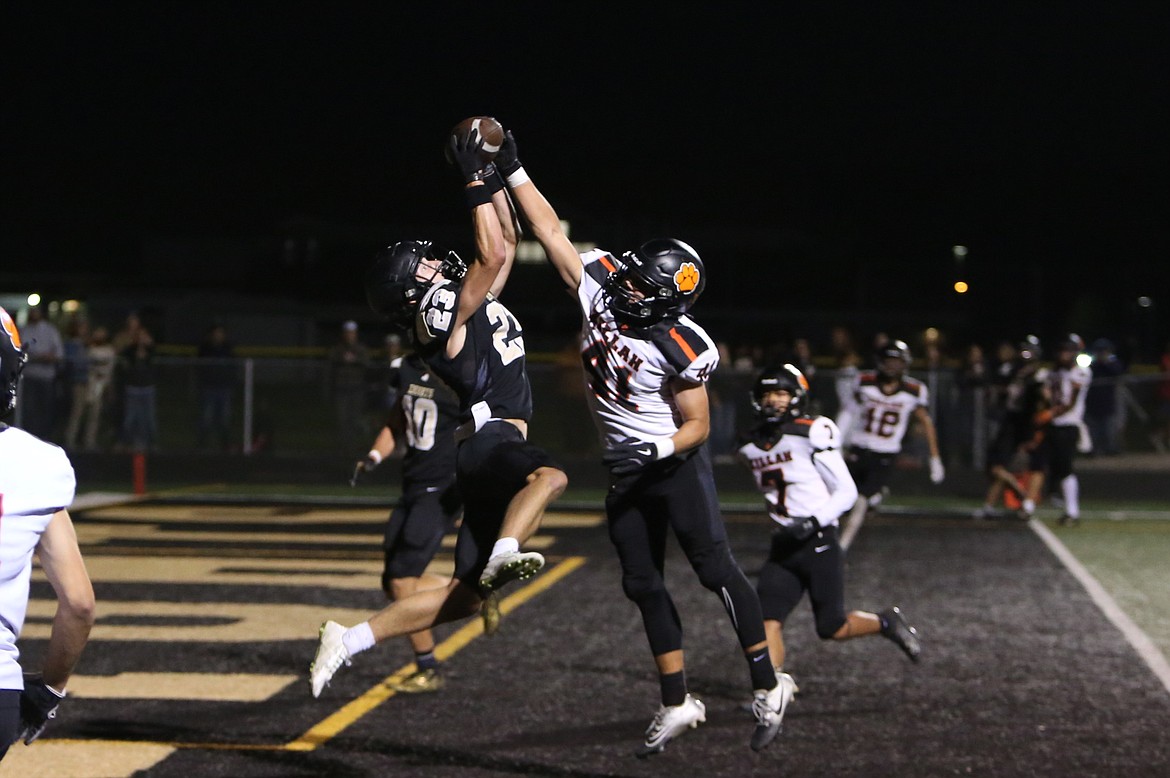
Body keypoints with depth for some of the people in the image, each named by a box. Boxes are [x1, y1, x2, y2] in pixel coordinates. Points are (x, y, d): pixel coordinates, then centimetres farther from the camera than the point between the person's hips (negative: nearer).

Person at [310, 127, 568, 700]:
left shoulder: (469, 305, 18)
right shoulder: (440, 318, -7)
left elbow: (506, 241, 25)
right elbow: (491, 256, -16)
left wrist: (494, 175, 17)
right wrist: (476, 183, -9)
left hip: (493, 449, 8)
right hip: (489, 439, -8)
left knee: (466, 595, 7)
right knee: (549, 477, -40)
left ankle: (350, 640, 9)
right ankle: (504, 553, -63)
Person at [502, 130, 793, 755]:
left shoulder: (679, 349, -22)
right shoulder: (598, 288, -9)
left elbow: (697, 426, -14)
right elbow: (550, 230, -3)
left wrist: (656, 452, -30)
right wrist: (510, 170, -4)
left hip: (675, 463, -7)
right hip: (627, 470, 7)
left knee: (715, 569, -7)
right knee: (643, 583, 8)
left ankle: (767, 688, 2)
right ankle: (677, 704, 16)